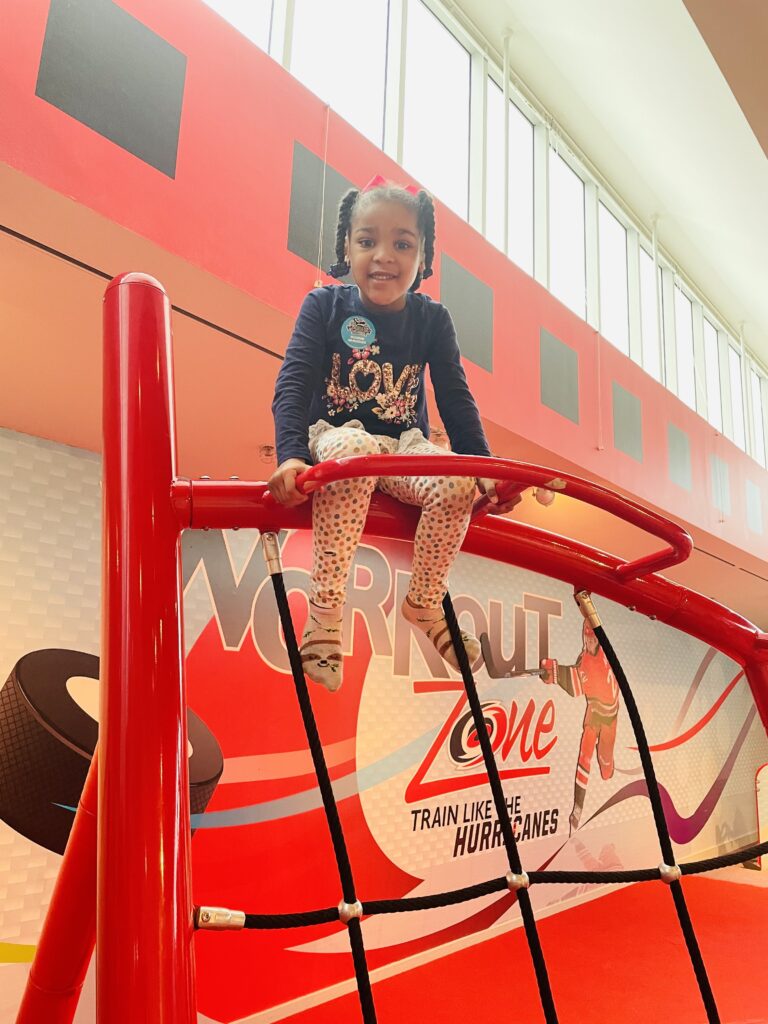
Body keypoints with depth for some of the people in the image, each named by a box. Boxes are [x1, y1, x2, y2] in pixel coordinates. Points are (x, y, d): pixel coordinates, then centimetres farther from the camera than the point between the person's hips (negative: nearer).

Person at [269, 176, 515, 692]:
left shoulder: (432, 319, 1)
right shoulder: (325, 306, -5)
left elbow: (456, 399, 0)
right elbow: (293, 383, -13)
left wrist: (484, 468, -12)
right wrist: (291, 454, -29)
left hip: (405, 446, 3)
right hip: (335, 436, -2)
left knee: (457, 485, -28)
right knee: (353, 455, -39)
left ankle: (425, 602, -2)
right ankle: (325, 611, -31)